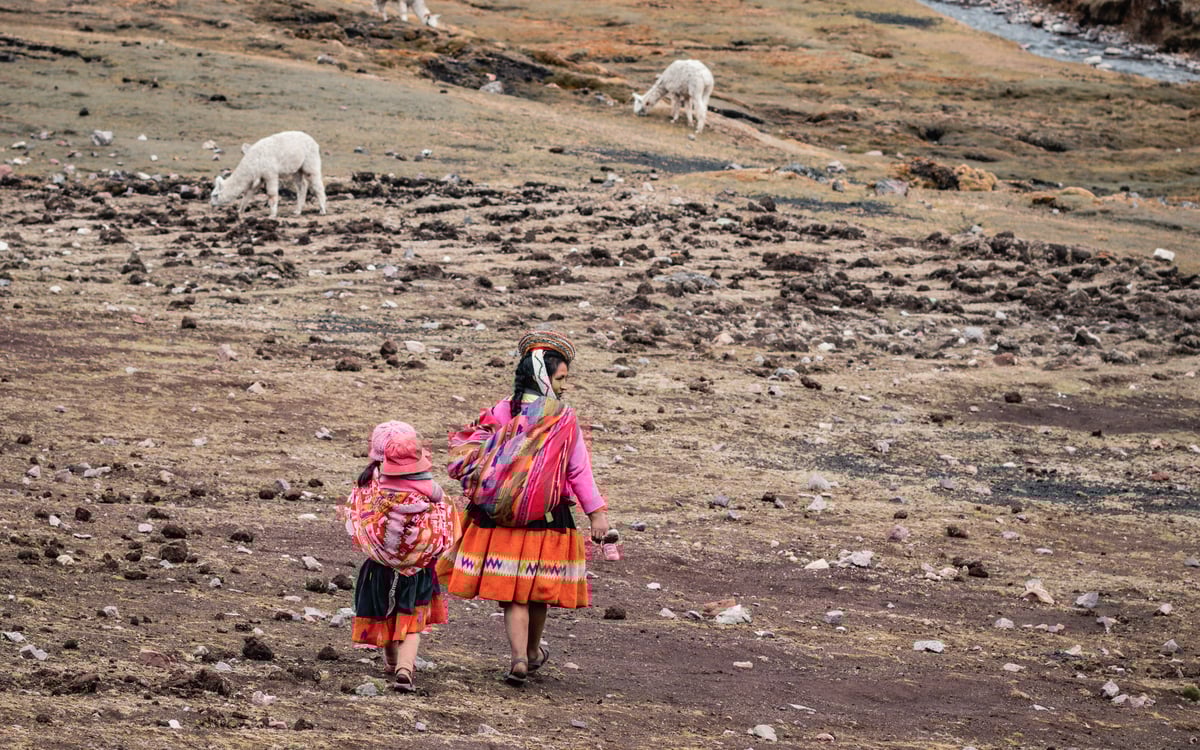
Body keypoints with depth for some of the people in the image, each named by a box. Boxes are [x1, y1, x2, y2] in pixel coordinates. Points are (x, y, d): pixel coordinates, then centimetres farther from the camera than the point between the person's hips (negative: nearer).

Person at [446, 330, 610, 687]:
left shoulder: (500, 413, -2)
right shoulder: (563, 419, -8)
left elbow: (466, 456, -1)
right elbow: (579, 469, -6)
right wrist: (597, 512, 0)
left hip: (499, 518, 1)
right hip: (547, 519, -1)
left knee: (511, 590, 4)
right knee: (539, 589, 17)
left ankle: (518, 658, -10)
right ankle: (532, 652, 35)